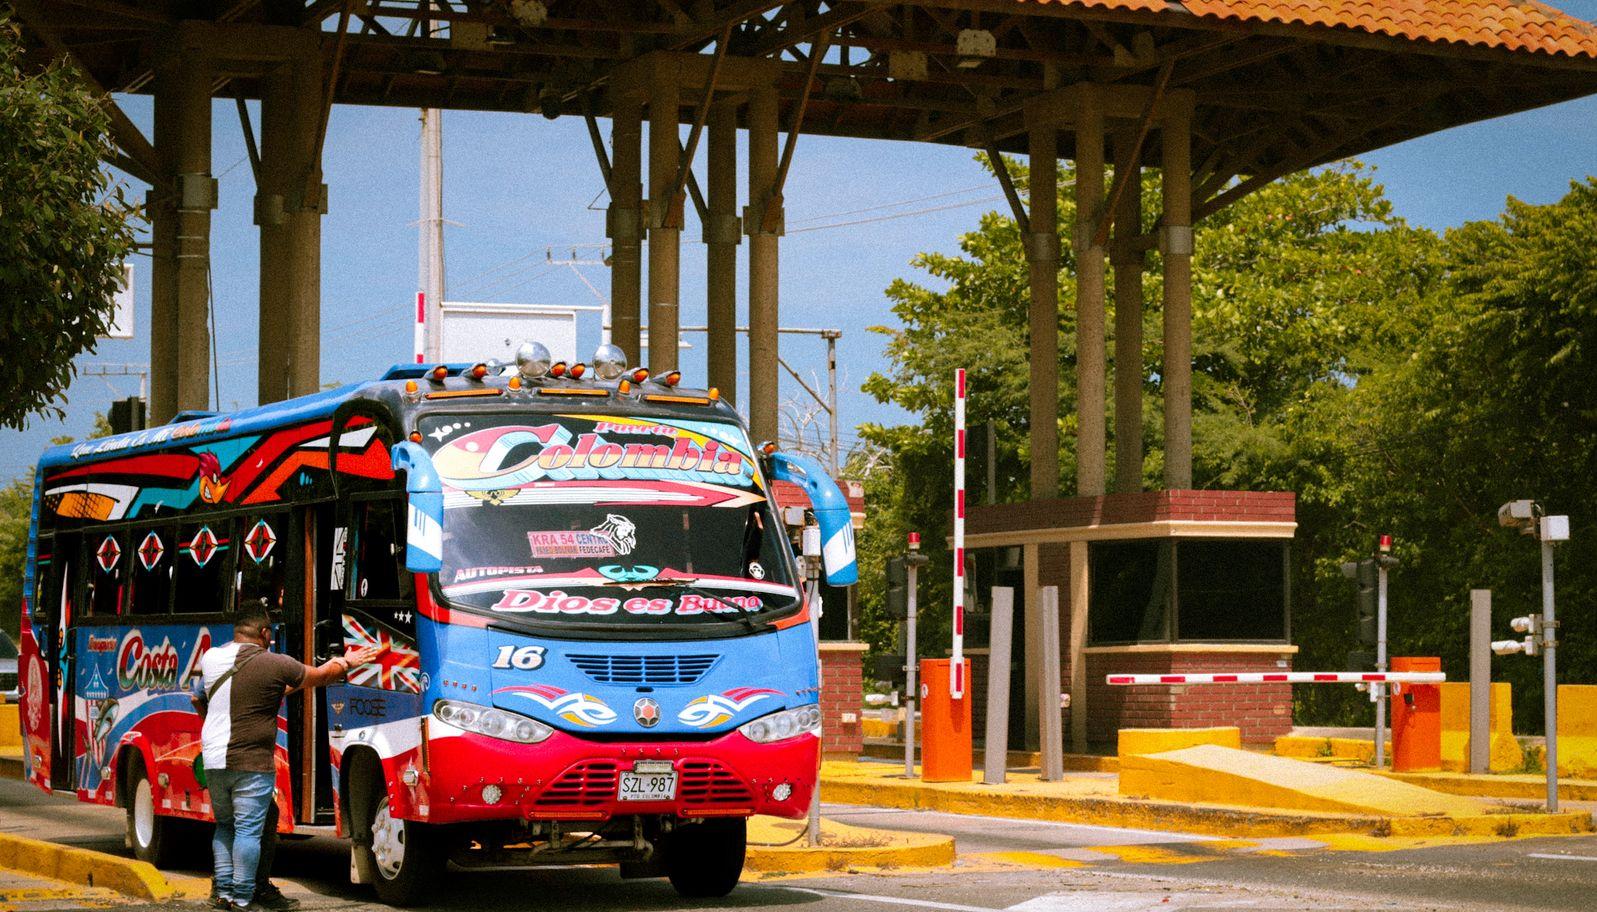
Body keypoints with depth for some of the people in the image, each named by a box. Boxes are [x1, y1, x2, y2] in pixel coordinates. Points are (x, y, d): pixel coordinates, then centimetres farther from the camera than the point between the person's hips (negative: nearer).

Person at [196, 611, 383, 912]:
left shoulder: (210, 658, 6)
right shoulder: (274, 664, -9)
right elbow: (320, 675, 4)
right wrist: (346, 662, 26)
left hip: (214, 760, 6)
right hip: (252, 763, -6)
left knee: (224, 826, 19)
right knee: (248, 829, -2)